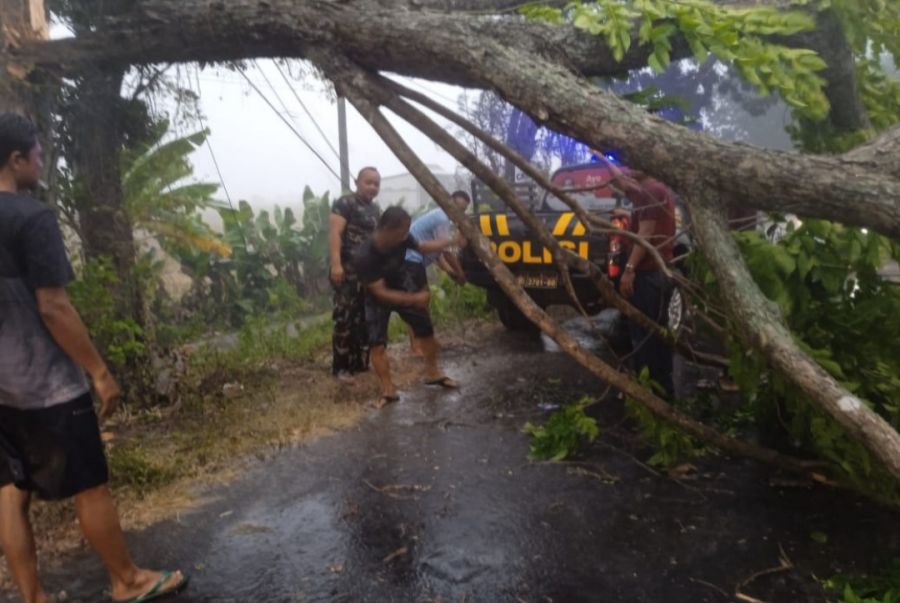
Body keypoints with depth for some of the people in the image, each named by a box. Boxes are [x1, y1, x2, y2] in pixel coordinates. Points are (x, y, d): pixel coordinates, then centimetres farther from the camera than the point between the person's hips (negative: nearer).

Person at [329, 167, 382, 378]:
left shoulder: (375, 209, 19)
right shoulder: (345, 203, -5)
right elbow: (334, 233, -16)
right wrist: (336, 264, -26)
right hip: (348, 269, -8)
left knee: (367, 319, 10)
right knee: (345, 318, -8)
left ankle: (361, 362, 20)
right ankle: (341, 367, -1)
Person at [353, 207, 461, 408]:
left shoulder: (401, 239, -25)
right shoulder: (364, 258, -38)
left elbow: (422, 247, -2)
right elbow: (381, 293, -34)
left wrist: (452, 241, -8)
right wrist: (414, 298, -38)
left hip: (403, 287, 5)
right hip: (378, 298, -4)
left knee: (425, 328, 8)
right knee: (377, 343, -14)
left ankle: (433, 373, 27)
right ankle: (388, 390, -2)